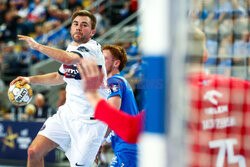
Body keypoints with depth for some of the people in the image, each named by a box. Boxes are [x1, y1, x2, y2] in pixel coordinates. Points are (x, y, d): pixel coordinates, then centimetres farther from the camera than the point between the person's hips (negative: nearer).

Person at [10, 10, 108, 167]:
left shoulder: (93, 49, -18)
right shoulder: (71, 48, 10)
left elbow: (68, 59, -39)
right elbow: (60, 77, 29)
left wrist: (37, 46, -27)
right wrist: (30, 79, 17)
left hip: (89, 121, -8)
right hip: (67, 113, 8)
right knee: (34, 151, -4)